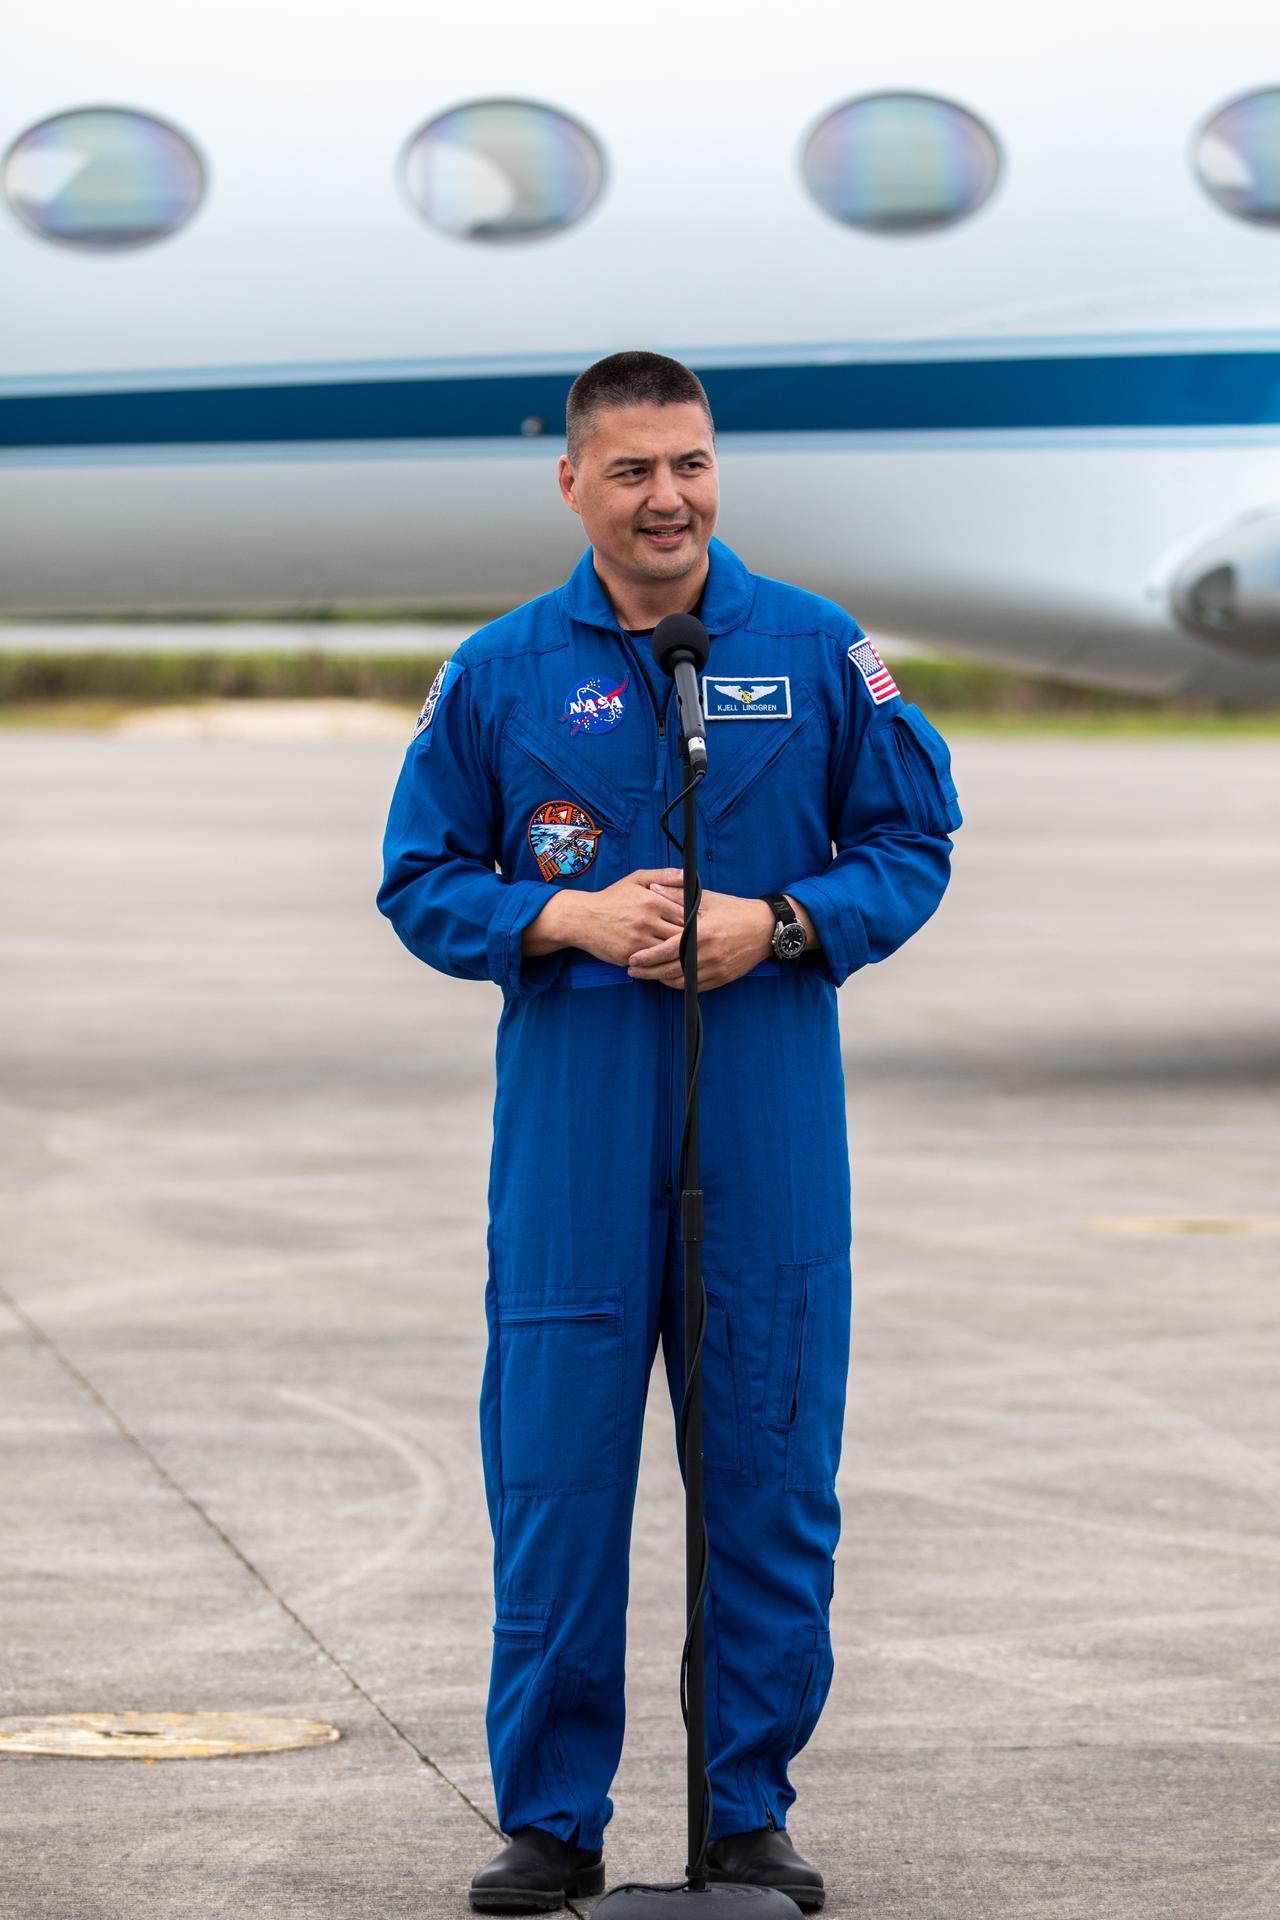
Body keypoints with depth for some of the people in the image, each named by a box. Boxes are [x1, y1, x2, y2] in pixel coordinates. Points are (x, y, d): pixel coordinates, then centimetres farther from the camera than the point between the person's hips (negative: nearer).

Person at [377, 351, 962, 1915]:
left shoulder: (820, 654, 4)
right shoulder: (498, 672, 4)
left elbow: (912, 842, 7)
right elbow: (423, 882, 7)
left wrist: (773, 924, -10)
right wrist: (571, 919, -10)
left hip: (768, 1120, 0)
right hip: (570, 1117, 0)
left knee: (769, 1465, 3)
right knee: (555, 1471, -1)